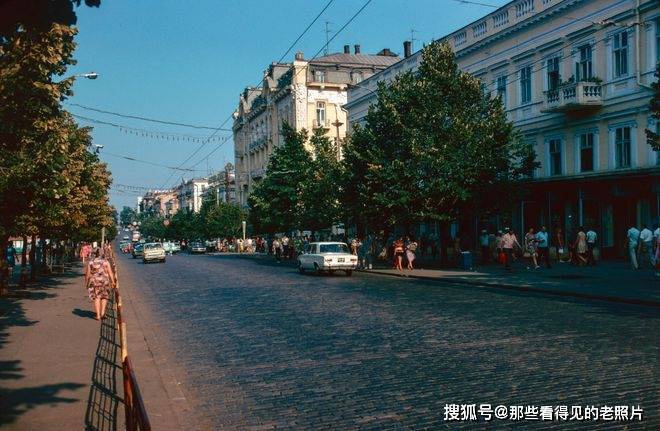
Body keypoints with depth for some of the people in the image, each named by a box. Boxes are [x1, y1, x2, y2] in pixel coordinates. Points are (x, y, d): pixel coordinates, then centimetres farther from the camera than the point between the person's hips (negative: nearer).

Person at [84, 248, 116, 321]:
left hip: (94, 282, 0)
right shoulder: (105, 262, 0)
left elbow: (87, 274, -1)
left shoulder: (90, 263, -1)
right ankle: (103, 311, 2)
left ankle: (98, 315, 3)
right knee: (104, 297, 16)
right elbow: (110, 273, -4)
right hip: (105, 281, 0)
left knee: (97, 298, 7)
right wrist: (113, 282, -1)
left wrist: (86, 283, 10)